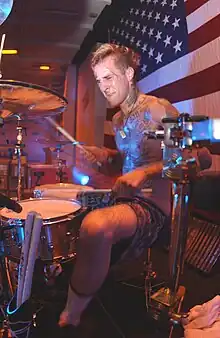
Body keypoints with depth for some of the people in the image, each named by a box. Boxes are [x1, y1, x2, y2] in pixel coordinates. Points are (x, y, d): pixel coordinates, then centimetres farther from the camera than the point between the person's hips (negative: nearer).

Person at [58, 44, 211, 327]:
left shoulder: (158, 109, -11)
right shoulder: (118, 120, 14)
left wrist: (147, 172, -24)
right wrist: (109, 155, 9)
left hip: (152, 205, -9)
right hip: (122, 198, 9)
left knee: (95, 226, -37)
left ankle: (69, 318, -16)